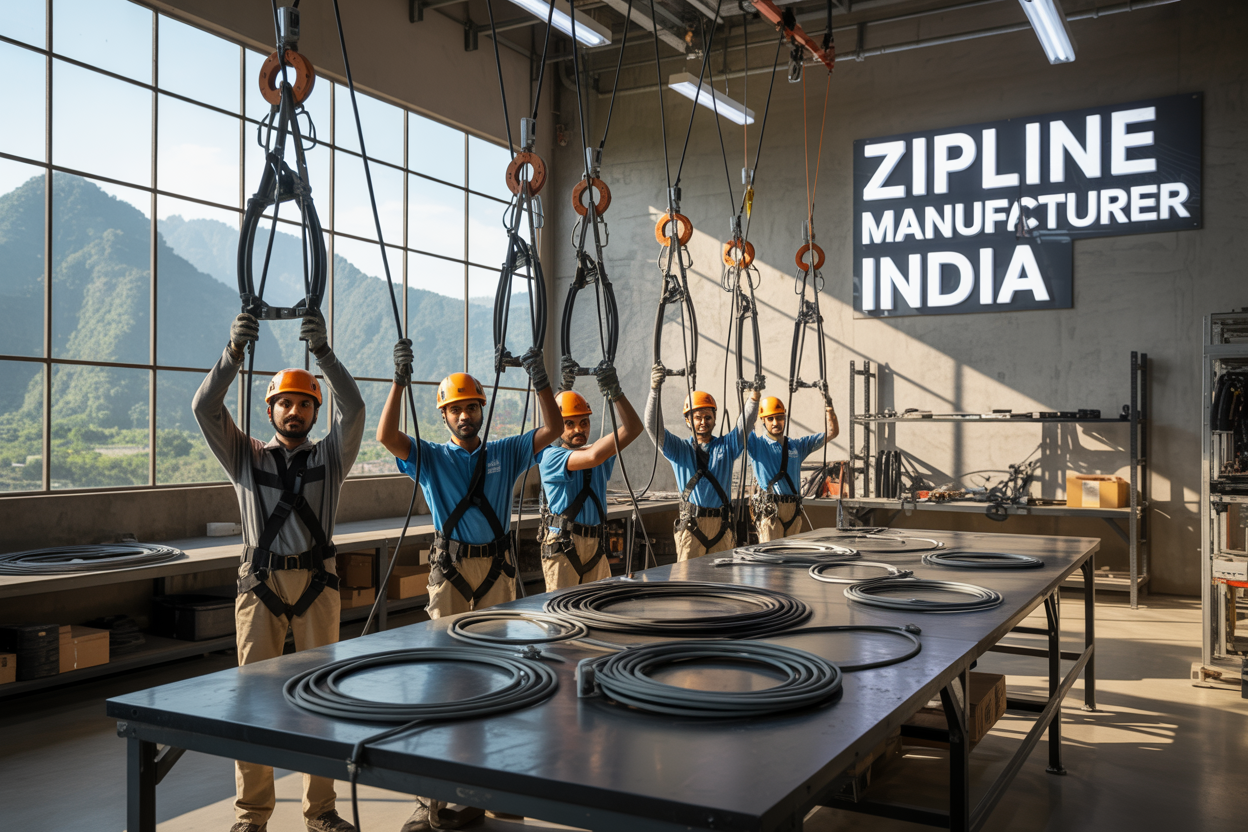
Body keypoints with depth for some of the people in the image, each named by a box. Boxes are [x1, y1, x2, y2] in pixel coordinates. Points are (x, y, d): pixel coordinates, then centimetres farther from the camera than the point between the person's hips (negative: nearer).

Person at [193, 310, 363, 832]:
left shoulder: (330, 456, 12)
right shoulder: (246, 457, 13)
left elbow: (353, 409, -5)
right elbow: (205, 408, -1)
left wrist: (322, 351, -17)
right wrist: (234, 352, -14)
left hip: (316, 583, 0)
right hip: (260, 581, 0)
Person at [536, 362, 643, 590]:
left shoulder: (603, 454, 13)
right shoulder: (550, 456, -6)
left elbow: (634, 428, -1)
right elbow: (592, 456, -23)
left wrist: (615, 394, -13)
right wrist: (622, 431, -15)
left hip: (595, 545, 6)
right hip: (563, 546, -6)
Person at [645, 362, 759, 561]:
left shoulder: (726, 445, 13)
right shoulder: (679, 449, 7)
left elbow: (746, 424, 0)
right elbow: (654, 426, -7)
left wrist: (754, 394, -18)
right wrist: (655, 390, -22)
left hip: (722, 525, 2)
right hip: (691, 526, -2)